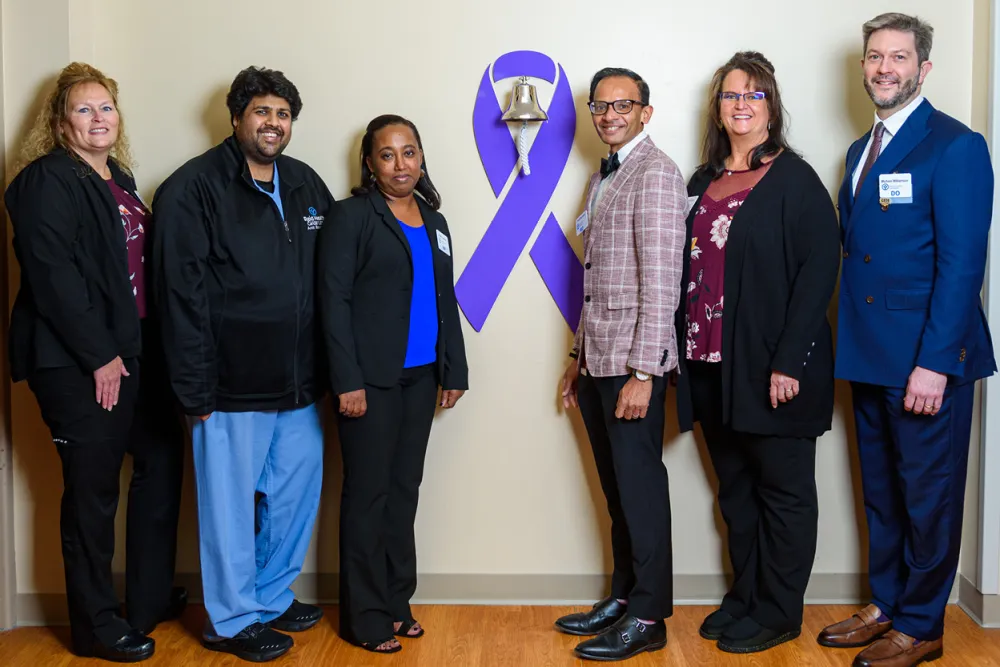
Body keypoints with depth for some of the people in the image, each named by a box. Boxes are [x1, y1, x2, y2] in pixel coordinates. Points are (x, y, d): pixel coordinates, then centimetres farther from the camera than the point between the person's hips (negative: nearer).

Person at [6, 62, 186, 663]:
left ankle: (152, 597, 32)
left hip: (136, 352, 8)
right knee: (94, 490, 2)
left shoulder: (120, 179, 15)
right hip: (79, 364, -8)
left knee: (163, 461, 16)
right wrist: (100, 356, -18)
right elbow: (54, 276, -17)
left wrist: (142, 347, 9)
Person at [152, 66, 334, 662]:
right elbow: (183, 296, -11)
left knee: (298, 494, 14)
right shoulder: (193, 189, -7)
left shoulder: (307, 185, 11)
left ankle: (274, 597, 35)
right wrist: (196, 389, -13)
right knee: (231, 502, 6)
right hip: (233, 388, -6)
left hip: (300, 386, 6)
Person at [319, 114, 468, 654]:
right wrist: (347, 381, -16)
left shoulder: (433, 221, 14)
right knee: (368, 493, 2)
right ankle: (367, 615, 13)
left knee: (404, 488, 11)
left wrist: (454, 370, 11)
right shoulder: (352, 216, -5)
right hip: (371, 379, -6)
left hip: (421, 376, 6)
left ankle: (397, 600, 24)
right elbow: (333, 299, -10)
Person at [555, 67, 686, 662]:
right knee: (617, 486, 14)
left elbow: (660, 282, -16)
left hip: (633, 363, -8)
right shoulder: (603, 178, 18)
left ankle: (648, 617, 11)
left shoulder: (656, 174, -10)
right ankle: (624, 597, 26)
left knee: (640, 485, 0)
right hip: (597, 361, 8)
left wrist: (643, 371, -19)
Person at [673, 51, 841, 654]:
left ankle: (778, 613, 19)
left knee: (783, 489, 7)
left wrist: (789, 362, -19)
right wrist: (685, 353, 5)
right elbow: (687, 267, 12)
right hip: (711, 365, 6)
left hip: (772, 367, -6)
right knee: (735, 489, 15)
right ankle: (745, 597, 30)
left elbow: (819, 271, -13)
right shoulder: (704, 182, 12)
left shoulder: (794, 179, -6)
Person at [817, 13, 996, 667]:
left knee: (928, 496, 5)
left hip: (927, 360, -7)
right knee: (881, 491, 18)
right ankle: (885, 605, 33)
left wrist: (934, 363, -21)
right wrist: (852, 343, 8)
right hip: (871, 358, 8)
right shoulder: (861, 149, 14)